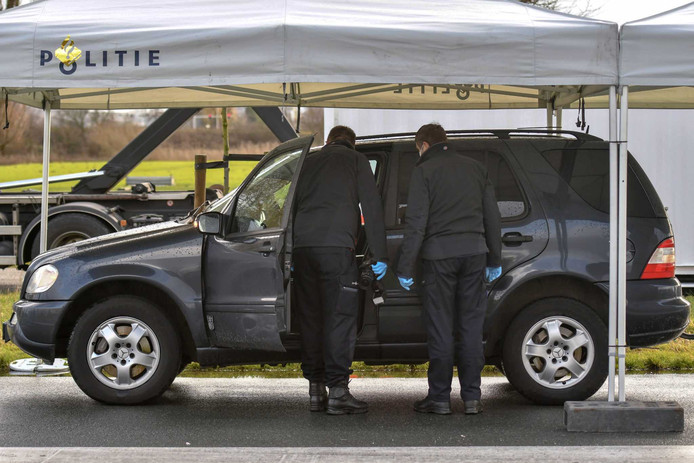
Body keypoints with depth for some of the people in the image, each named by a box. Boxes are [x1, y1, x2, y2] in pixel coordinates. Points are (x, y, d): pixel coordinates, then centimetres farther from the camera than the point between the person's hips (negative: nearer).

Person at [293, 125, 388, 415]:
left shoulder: (309, 162, 24)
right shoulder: (356, 160, 12)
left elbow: (292, 207, 22)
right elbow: (372, 207, 5)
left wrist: (289, 257, 23)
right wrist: (380, 255, 5)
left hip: (302, 247, 5)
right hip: (336, 247, -5)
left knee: (310, 318, 10)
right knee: (340, 318, -4)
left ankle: (316, 391, 11)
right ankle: (337, 391, -9)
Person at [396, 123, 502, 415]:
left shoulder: (424, 171, -1)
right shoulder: (475, 168, 15)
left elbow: (416, 223, -8)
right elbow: (492, 217, 17)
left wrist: (405, 267, -6)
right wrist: (494, 260, 23)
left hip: (439, 254, -4)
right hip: (474, 251, 4)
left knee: (440, 329, 0)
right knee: (471, 328, 7)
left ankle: (439, 397, 2)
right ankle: (472, 397, 6)